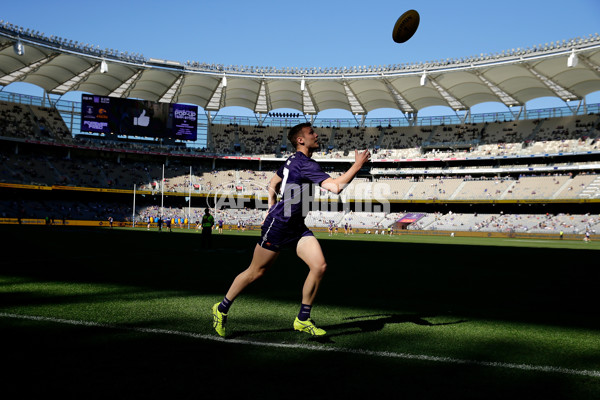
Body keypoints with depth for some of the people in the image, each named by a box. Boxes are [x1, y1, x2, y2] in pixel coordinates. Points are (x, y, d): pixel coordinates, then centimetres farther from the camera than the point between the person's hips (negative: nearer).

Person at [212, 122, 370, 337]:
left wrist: (272, 207, 21)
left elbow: (273, 184, 26)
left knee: (319, 265, -6)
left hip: (297, 226, 9)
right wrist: (357, 165, -22)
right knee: (255, 272, 4)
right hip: (277, 225, -9)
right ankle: (222, 309, 25)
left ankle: (303, 319, 5)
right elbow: (335, 187, -28)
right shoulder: (305, 164, -19)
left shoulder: (293, 161, 13)